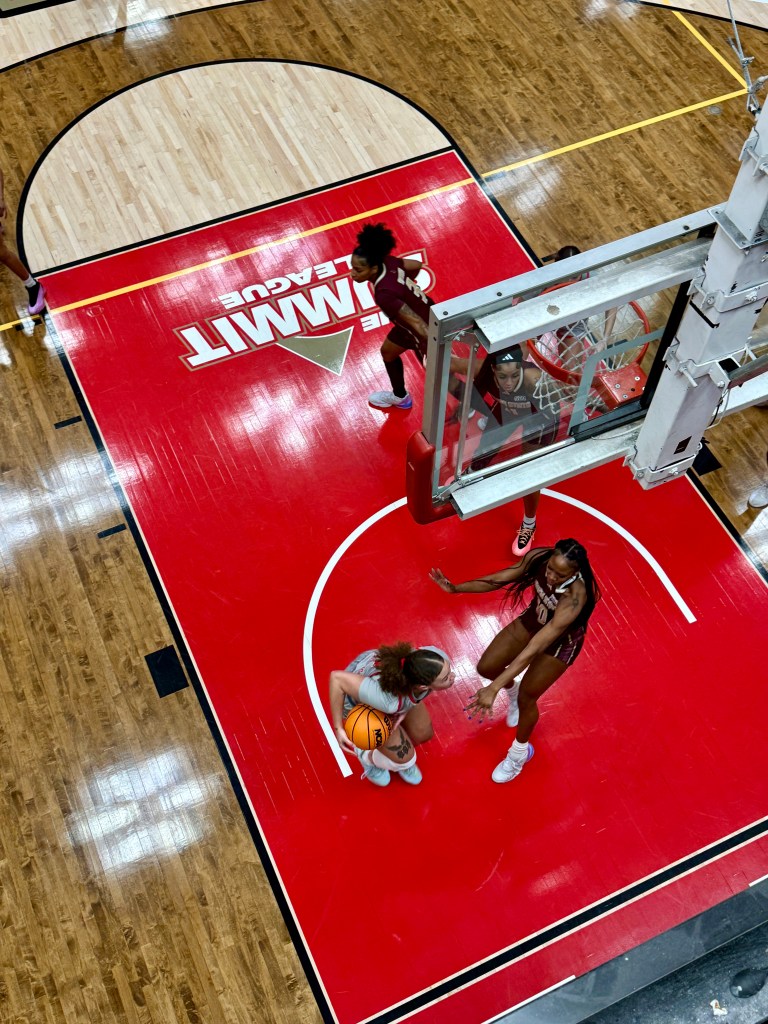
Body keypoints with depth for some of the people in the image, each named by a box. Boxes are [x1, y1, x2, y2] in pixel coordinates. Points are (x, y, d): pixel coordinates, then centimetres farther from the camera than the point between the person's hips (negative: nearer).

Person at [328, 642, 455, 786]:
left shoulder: (439, 660, -33)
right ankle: (367, 756, 29)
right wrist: (338, 729, -33)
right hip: (358, 701, -5)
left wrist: (404, 711, -17)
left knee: (422, 733, 8)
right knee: (404, 758, -4)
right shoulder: (388, 701, -47)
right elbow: (337, 677, -39)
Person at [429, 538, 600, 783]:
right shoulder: (538, 557, -30)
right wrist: (456, 588, -24)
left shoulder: (574, 597, -44)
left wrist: (493, 689, -49)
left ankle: (520, 751, 37)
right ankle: (513, 689, 48)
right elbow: (500, 579, -13)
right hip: (532, 621, 5)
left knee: (526, 697, 5)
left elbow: (533, 649, -47)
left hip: (561, 641, -5)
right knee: (487, 667, 10)